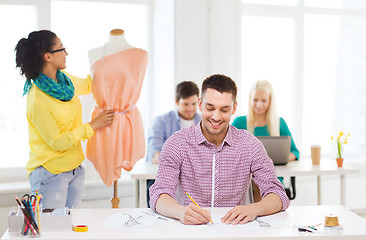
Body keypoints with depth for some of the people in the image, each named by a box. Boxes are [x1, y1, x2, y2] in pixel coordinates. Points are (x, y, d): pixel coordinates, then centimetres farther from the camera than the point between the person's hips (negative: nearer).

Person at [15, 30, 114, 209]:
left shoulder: (65, 80, 2)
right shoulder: (37, 101, -22)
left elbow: (87, 85, 25)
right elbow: (58, 142, -18)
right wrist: (92, 126, -13)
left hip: (75, 170, 8)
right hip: (50, 173, -8)